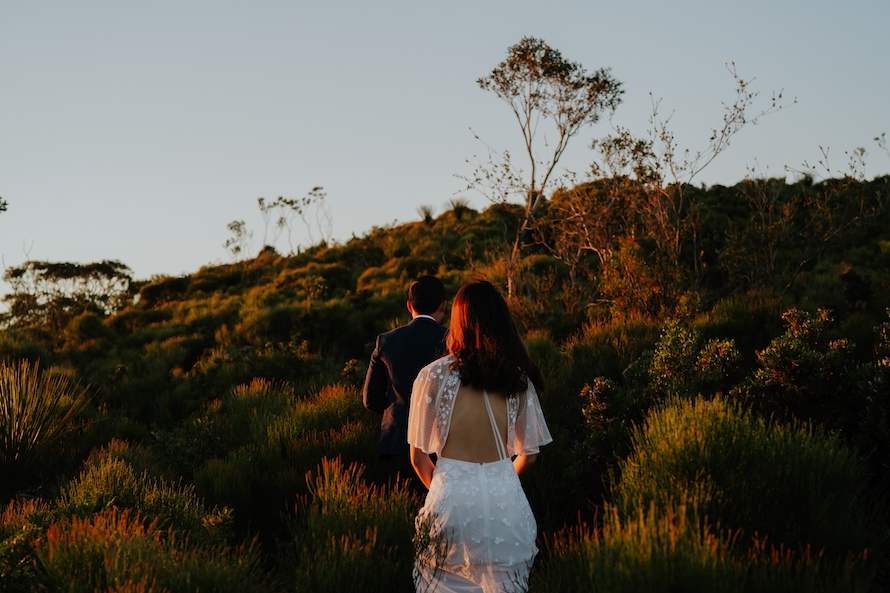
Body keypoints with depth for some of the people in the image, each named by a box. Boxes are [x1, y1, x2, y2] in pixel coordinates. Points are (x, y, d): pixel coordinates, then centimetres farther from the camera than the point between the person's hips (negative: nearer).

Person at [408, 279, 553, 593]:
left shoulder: (433, 376, -6)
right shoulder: (518, 378, 0)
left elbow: (419, 457, -1)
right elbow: (528, 454, 8)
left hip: (453, 500, -2)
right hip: (506, 498, 2)